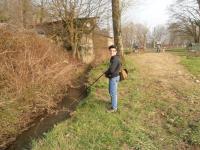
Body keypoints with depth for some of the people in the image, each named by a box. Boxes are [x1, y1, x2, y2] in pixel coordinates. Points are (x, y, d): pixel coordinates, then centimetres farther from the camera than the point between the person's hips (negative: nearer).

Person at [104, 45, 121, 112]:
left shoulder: (115, 59, -24)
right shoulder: (113, 58, 8)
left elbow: (111, 70, -28)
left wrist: (106, 73, -9)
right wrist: (107, 73, 7)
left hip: (114, 78, -10)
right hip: (112, 77, 10)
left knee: (113, 93, -1)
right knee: (111, 91, 24)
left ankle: (114, 108, 10)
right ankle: (113, 102, 42)